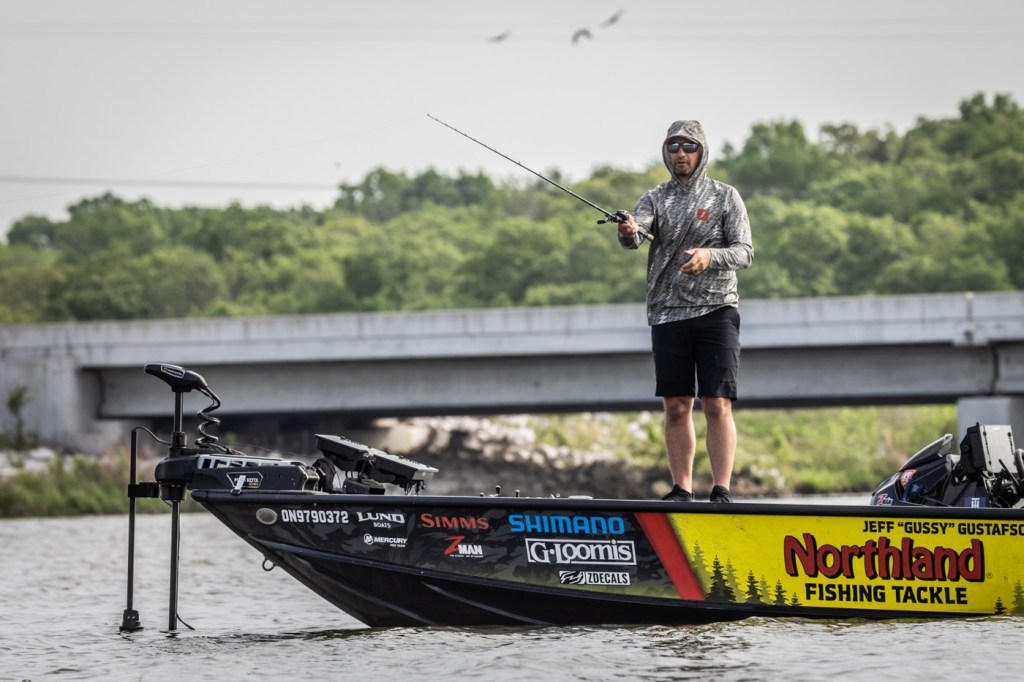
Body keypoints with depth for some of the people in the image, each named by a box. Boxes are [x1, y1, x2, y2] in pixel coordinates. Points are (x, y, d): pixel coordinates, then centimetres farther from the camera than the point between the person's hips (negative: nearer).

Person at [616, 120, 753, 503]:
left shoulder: (725, 197, 5)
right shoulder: (656, 199, 10)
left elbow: (745, 252, -4)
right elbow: (635, 236, -10)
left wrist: (709, 256, -23)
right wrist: (628, 232, -34)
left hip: (716, 310, -2)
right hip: (668, 314, 3)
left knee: (717, 406, -10)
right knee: (676, 407, 4)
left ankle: (721, 491, -12)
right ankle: (681, 490, 11)